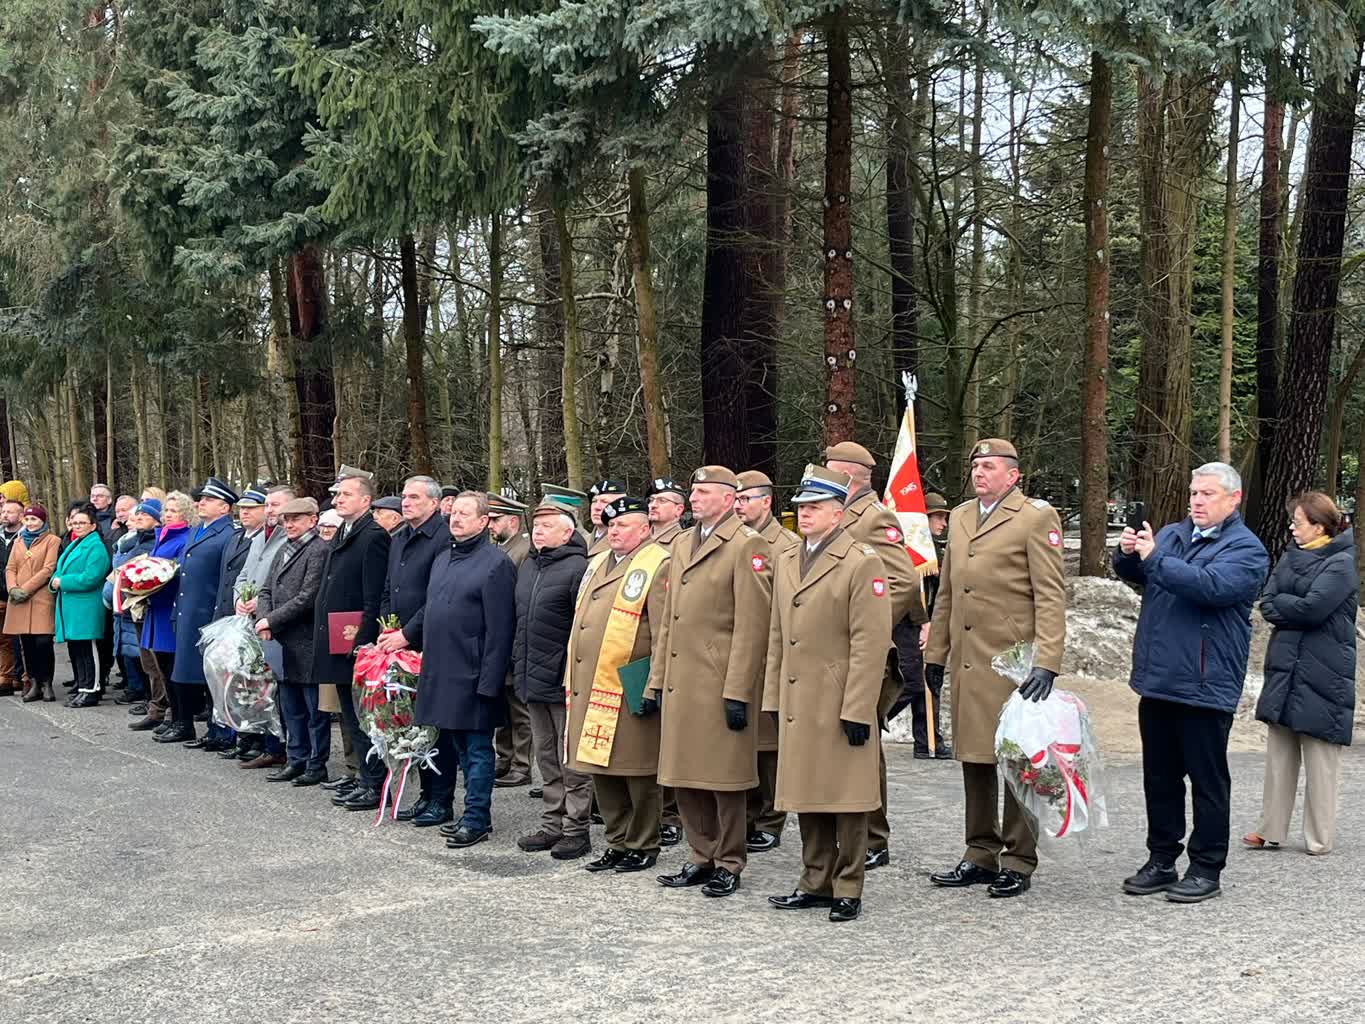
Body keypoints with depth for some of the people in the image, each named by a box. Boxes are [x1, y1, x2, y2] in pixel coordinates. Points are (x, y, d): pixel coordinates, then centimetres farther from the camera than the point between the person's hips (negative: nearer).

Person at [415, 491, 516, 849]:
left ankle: (477, 818, 7)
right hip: (443, 672, 8)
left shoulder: (496, 563, -11)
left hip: (472, 675, -8)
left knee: (477, 748, -1)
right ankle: (475, 812, 24)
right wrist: (428, 659, 15)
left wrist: (489, 681, -19)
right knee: (460, 746, 15)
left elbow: (500, 628, -16)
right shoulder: (443, 559, 15)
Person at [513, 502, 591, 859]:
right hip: (533, 679, 8)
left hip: (564, 681, -8)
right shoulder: (528, 567, 13)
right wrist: (518, 664, 18)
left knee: (572, 762, 0)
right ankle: (553, 825, 25)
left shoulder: (578, 568, -13)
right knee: (547, 759, 16)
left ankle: (576, 830, 8)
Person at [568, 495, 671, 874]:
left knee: (639, 775, 1)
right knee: (603, 773, 13)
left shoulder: (657, 566, -7)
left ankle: (643, 847, 12)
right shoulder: (596, 565, 19)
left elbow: (663, 634, -13)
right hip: (591, 689, 8)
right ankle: (618, 844, 24)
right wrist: (572, 681, 19)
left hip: (630, 693, -8)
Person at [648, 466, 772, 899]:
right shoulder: (682, 543, 17)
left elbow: (751, 626, -13)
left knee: (724, 780, 2)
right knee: (686, 778, 12)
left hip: (721, 685, -8)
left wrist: (737, 692, -17)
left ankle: (729, 865, 13)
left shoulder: (746, 545, -8)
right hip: (681, 682, 8)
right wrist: (658, 678, 14)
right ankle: (703, 859, 24)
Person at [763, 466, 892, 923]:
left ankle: (848, 889, 11)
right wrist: (773, 697, 13)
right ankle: (816, 882, 24)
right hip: (797, 705, 7)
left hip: (840, 705, -7)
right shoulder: (785, 560, 14)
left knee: (846, 799, 2)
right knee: (806, 797, 13)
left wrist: (857, 710, -16)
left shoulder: (861, 563, -9)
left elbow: (870, 644, -13)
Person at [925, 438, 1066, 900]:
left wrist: (1046, 662, -18)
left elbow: (1050, 597, -10)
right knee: (974, 759, 12)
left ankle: (1018, 862, 10)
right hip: (967, 663, 7)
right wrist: (935, 653, 17)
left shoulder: (1037, 516, -5)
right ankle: (980, 856, 22)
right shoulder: (959, 517, 17)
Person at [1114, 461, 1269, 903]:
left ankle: (1206, 869, 12)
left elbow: (1210, 585, -25)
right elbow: (1134, 574, 18)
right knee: (1159, 778, 13)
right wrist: (1127, 554, -5)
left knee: (1207, 781, 3)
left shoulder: (1246, 549, -8)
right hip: (1157, 680, 7)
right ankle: (1161, 860, 23)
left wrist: (1154, 558, -22)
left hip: (1205, 685, -7)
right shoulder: (1171, 535, 13)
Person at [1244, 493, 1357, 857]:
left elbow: (1312, 608, -21)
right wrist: (1296, 607, -12)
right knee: (1279, 753, 11)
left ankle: (1319, 838, 11)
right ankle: (1271, 830, 18)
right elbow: (1266, 604, 4)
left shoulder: (1342, 563, -9)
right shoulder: (1291, 556, 12)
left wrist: (1281, 603, -5)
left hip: (1323, 674, -7)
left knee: (1320, 759, 2)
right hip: (1285, 669, 7)